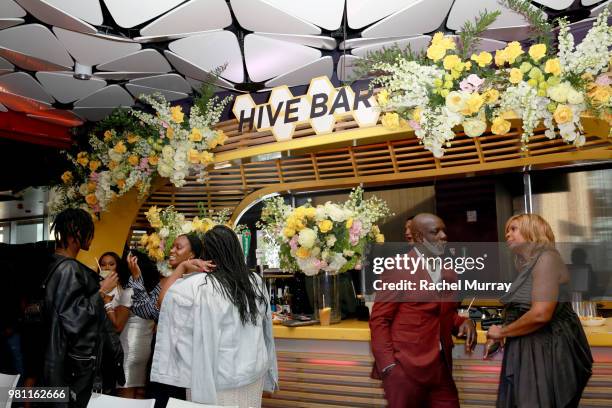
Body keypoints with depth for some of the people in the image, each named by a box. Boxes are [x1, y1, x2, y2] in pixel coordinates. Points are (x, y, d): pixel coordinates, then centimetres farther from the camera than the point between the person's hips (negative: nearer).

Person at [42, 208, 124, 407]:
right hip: (77, 358, -9)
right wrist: (102, 291, -16)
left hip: (83, 352, 9)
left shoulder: (64, 265, 10)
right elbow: (73, 319, -24)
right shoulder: (68, 268, -21)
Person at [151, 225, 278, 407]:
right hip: (253, 373, 4)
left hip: (216, 381, -4)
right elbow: (265, 328, 6)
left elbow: (166, 299, -8)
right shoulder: (255, 281, -2)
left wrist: (182, 267, -4)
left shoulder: (197, 285, -18)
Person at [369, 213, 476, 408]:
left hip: (441, 368, 6)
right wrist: (388, 365, -16)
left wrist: (463, 322, 0)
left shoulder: (448, 271, 11)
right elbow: (379, 319, -10)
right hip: (405, 368, -6)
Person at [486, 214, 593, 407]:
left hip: (544, 353, -9)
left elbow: (541, 314, -24)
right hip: (526, 352, 9)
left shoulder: (546, 258, -13)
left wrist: (502, 332, -12)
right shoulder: (529, 264, 14)